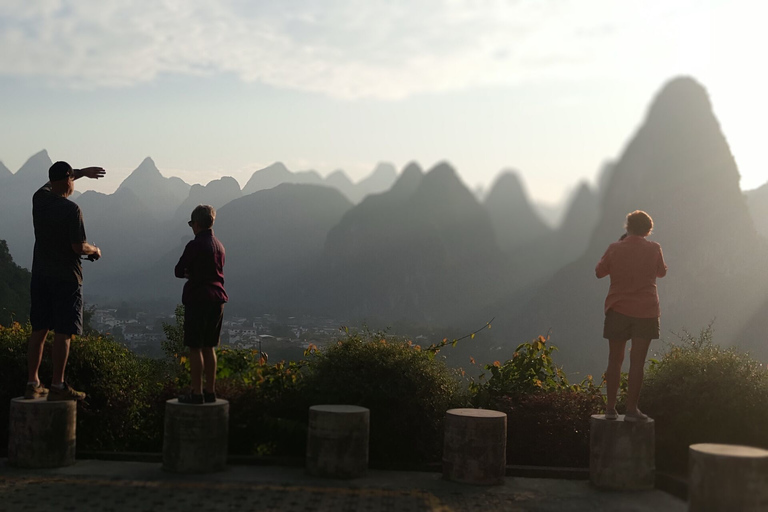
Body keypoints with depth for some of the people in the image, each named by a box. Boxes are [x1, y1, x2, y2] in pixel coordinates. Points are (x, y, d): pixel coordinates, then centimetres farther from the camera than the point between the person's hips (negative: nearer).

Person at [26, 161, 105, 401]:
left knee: (38, 330, 11)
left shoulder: (39, 199, 3)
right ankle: (58, 386, 0)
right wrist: (94, 250, 3)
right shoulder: (72, 210, -15)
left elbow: (52, 182, 26)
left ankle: (32, 384, 14)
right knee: (63, 333, -2)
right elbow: (78, 247, -17)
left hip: (40, 275, 6)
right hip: (66, 277, -6)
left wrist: (82, 172, 33)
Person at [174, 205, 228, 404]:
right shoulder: (219, 245, 12)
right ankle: (210, 391, 16)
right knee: (209, 347, 13)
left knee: (195, 348, -3)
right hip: (217, 299, 8)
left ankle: (196, 393, -3)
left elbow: (178, 271, -9)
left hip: (198, 299, -8)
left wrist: (187, 272, 10)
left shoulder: (195, 245, -13)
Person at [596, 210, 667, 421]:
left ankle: (611, 408, 10)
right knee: (637, 362, 2)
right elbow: (662, 272, 13)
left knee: (615, 360, 9)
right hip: (646, 311, -1)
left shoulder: (615, 248, -4)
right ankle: (632, 409, 1)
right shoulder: (653, 249, -4)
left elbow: (599, 272, 8)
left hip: (618, 309, 1)